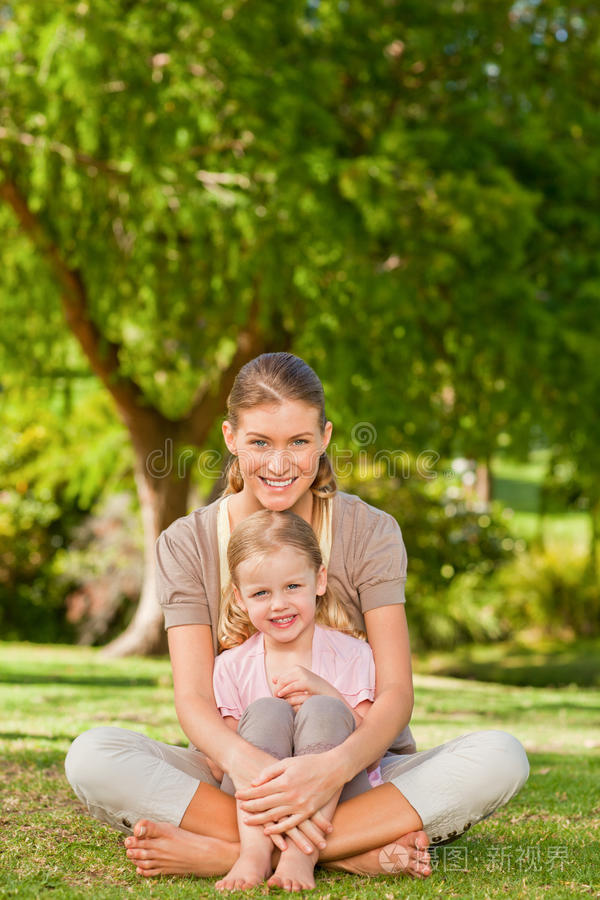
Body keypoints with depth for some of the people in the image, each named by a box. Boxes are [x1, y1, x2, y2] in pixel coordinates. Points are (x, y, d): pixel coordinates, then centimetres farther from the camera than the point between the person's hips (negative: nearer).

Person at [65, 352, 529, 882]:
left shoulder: (369, 533, -2)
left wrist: (335, 767, -35)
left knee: (501, 758, -29)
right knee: (92, 757, -27)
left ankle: (219, 851, -32)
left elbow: (396, 692, -11)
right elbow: (194, 698, -12)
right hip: (231, 777, 0)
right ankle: (351, 852, -32)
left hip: (361, 775, 0)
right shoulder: (188, 545, -1)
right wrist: (246, 763, -36)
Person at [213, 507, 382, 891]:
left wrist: (324, 691, -16)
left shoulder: (352, 655, 2)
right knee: (266, 711, -24)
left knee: (323, 711, -26)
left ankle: (302, 854, -37)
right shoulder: (232, 666, 5)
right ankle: (254, 852, -37)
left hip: (336, 797, -1)